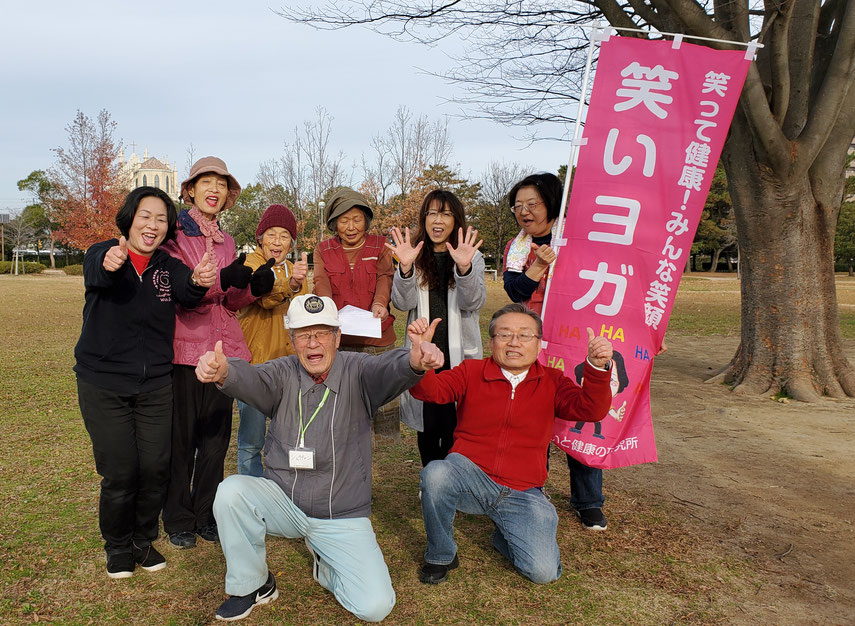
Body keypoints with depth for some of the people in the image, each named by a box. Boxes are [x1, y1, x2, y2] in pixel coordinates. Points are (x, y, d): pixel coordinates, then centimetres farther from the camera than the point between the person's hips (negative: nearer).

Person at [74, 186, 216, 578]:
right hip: (103, 382, -2)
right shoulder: (102, 254, -5)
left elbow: (187, 293, -21)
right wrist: (109, 263, -56)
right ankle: (117, 546, 24)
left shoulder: (168, 267, 2)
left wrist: (199, 281, -46)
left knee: (155, 467, 2)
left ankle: (143, 539, 27)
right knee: (120, 472, -1)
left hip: (155, 384, 3)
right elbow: (96, 272, -30)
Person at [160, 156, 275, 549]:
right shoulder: (174, 234, -1)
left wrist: (254, 287, -6)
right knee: (182, 437, 2)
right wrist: (221, 280, -27)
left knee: (217, 436, 9)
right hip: (184, 347, -5)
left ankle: (206, 515, 24)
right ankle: (178, 520, 20)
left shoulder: (226, 242, 17)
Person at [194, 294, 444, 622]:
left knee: (375, 606, -14)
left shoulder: (356, 371, -9)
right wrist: (223, 371, -52)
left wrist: (414, 361, -56)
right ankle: (252, 585, 0)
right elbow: (253, 379, -27)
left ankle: (324, 564, 20)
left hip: (342, 516, -1)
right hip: (283, 501, 2)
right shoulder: (283, 373, -6)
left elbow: (386, 370, -31)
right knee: (232, 490, -26)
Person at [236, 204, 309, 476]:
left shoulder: (296, 270, 13)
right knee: (252, 439, -2)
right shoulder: (250, 265, -6)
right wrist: (289, 284, -48)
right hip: (254, 359, -5)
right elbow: (264, 297, -29)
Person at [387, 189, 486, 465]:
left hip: (459, 355, -1)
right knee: (427, 426, 9)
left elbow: (474, 302, -11)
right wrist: (405, 267, -24)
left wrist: (464, 268, -29)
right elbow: (403, 303, -6)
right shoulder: (416, 256, 7)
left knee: (454, 427, -2)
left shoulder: (472, 257, 5)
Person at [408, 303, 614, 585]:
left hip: (522, 493, 1)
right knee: (435, 474, -34)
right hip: (471, 476, -1)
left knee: (544, 571, -15)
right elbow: (430, 390, -10)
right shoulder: (471, 372, 4)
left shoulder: (552, 382, 7)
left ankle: (504, 535, 20)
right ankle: (441, 556, -5)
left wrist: (597, 368, -27)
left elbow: (590, 410, -9)